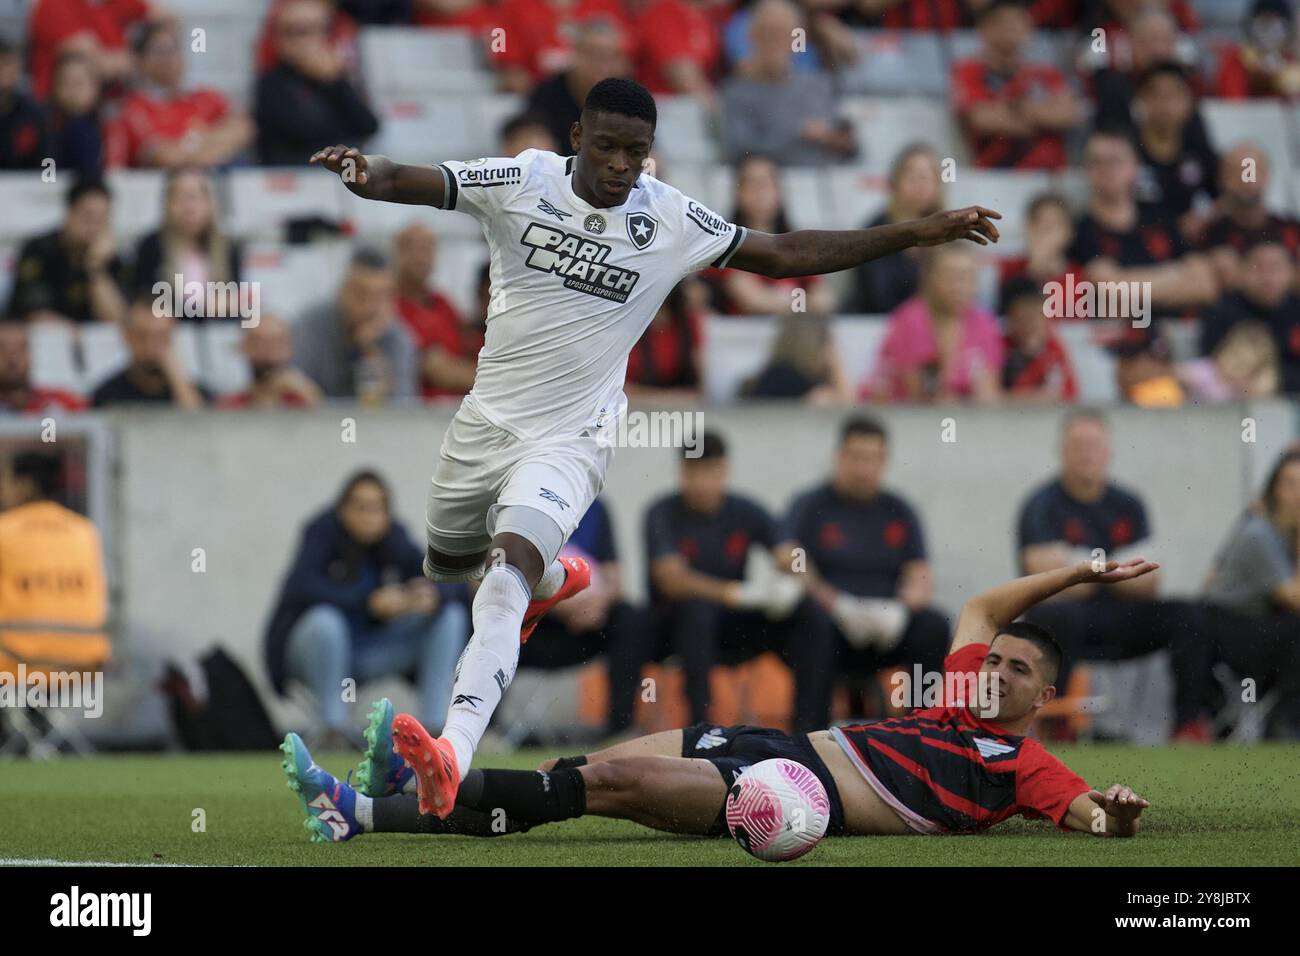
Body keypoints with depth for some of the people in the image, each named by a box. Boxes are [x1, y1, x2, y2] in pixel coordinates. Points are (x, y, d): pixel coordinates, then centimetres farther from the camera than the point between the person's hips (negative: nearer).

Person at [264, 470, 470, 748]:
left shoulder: (394, 537, -5)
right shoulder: (325, 531, -18)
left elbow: (452, 583, -9)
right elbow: (302, 587, -34)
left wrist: (433, 596, -34)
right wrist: (369, 601, -42)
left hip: (369, 651, 5)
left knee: (451, 616, -9)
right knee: (325, 621, -39)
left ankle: (435, 724, -15)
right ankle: (334, 728, -24)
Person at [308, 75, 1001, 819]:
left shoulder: (673, 220, -8)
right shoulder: (521, 183, -11)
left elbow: (784, 255, 2)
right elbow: (410, 183, -23)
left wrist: (914, 235, -2)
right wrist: (368, 174, -48)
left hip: (568, 442, -3)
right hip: (487, 419, 3)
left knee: (508, 571, -27)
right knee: (448, 563, 25)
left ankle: (454, 752, -40)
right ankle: (556, 578, 59)